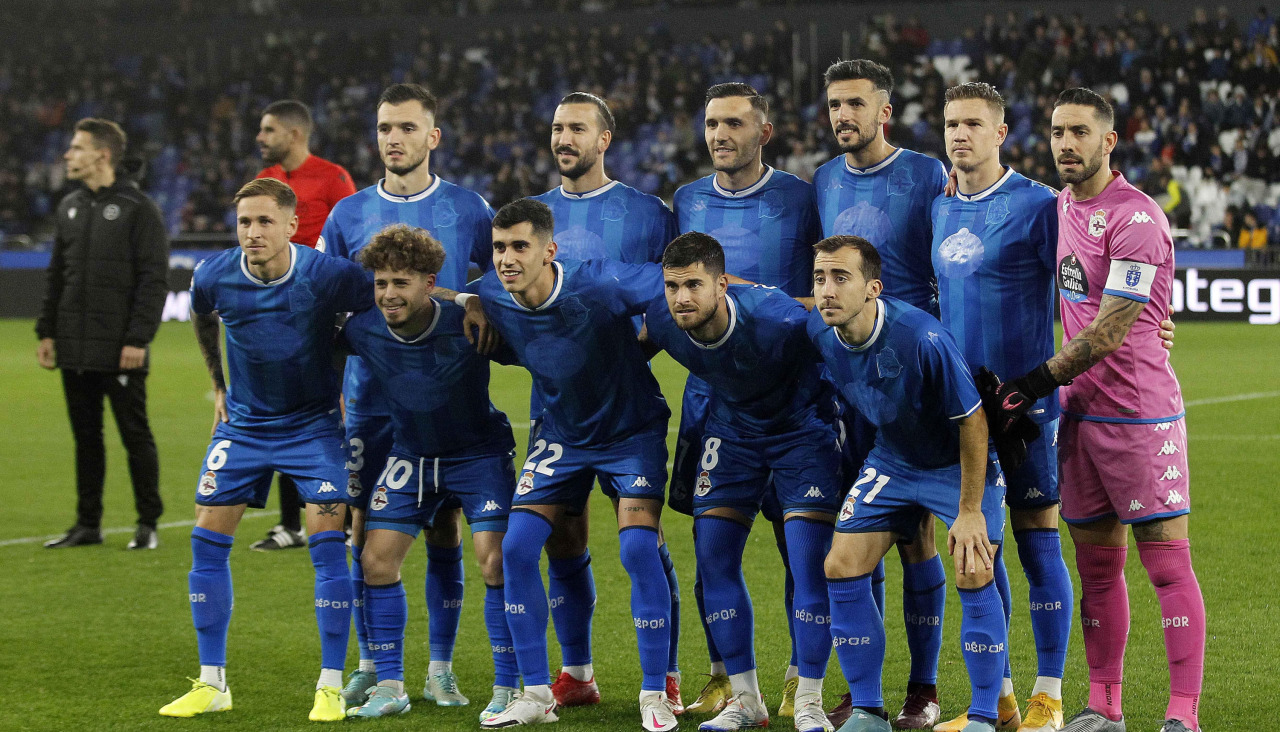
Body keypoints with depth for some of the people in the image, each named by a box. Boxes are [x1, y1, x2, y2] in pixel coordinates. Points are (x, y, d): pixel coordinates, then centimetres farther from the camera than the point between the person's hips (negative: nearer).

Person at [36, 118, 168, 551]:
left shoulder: (137, 208, -7)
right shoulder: (69, 208, 13)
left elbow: (154, 280, -11)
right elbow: (56, 276, 17)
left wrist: (138, 339, -17)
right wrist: (46, 332, 9)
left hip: (120, 352, -6)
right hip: (75, 350, 6)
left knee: (135, 436, 0)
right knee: (86, 438, 10)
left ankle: (148, 524, 9)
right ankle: (88, 524, 17)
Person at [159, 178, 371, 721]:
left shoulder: (327, 275, -22)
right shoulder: (214, 277, -12)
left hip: (314, 422, -3)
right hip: (243, 422, 3)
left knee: (326, 540, -13)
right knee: (208, 538, -2)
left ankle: (331, 687, -3)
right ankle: (211, 684, 10)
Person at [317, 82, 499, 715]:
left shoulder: (469, 209, 3)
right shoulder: (349, 213, 6)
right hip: (370, 397, 1)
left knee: (443, 526, 2)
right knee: (366, 526, 2)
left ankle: (441, 669, 11)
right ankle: (370, 666, 13)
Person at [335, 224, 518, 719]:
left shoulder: (467, 326, -27)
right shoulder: (364, 331, -16)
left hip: (480, 451, -4)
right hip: (410, 453, 4)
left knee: (496, 562, -15)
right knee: (376, 561, -4)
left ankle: (507, 689, -3)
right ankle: (390, 686, 9)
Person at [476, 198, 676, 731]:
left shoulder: (599, 285, -29)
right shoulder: (491, 297, -15)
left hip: (632, 429, -4)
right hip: (562, 436, 4)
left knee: (638, 550, -18)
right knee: (517, 548, -7)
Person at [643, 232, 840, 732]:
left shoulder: (775, 319, -36)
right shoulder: (660, 322, -21)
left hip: (803, 425, -5)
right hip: (732, 425, 5)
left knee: (808, 562, -13)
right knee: (713, 555, -1)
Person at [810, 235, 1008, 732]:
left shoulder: (924, 339, -34)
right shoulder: (819, 332, -18)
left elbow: (972, 420, -24)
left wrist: (969, 512, -20)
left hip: (959, 462, -5)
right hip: (891, 462, 5)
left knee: (973, 574, -19)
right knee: (842, 566, -4)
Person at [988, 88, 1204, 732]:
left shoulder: (1136, 219, -14)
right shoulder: (1060, 206, 12)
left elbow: (1109, 331, -16)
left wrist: (1037, 382, -13)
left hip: (1140, 411, -8)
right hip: (1079, 411, 8)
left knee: (1167, 563, -6)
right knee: (1096, 566, 10)